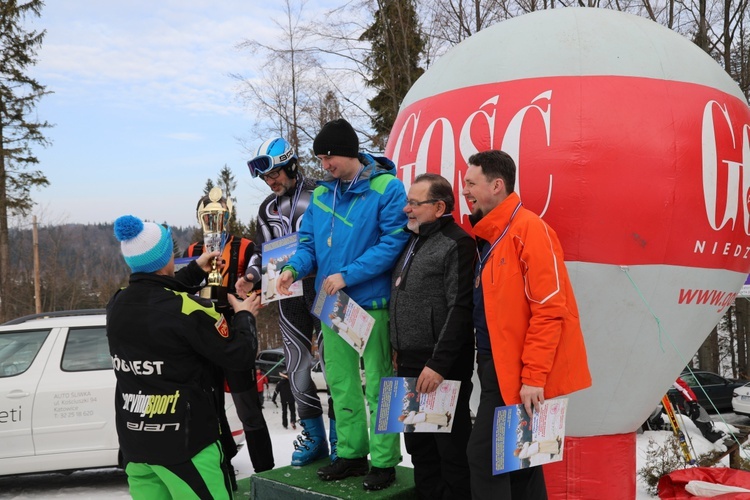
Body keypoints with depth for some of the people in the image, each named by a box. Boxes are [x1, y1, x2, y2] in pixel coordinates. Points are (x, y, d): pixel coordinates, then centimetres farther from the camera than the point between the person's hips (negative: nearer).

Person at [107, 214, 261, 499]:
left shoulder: (117, 305, 1)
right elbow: (239, 356, -11)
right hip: (182, 442, -7)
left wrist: (196, 271, 32)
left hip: (133, 441, 7)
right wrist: (244, 315, 6)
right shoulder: (187, 310, -19)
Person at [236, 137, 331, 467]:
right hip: (288, 292, 6)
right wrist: (251, 277, 0)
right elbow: (262, 251, 17)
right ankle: (313, 436, 20)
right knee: (296, 362, 7)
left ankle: (338, 437, 12)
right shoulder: (268, 208, 13)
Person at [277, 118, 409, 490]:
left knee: (377, 383, 2)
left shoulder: (386, 188, -11)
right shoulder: (321, 194, 9)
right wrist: (294, 268, -10)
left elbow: (393, 242, -17)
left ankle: (383, 460, 14)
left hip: (372, 302, -6)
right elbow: (309, 243, 12)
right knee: (340, 382, 14)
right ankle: (351, 453, 28)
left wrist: (347, 276, -21)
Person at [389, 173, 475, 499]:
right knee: (418, 445, 15)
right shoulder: (415, 241, 17)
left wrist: (438, 364, -21)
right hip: (409, 363, 9)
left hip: (440, 367, -9)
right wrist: (399, 349, 16)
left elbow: (459, 309, -18)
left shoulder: (456, 243, -11)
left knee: (451, 447, -1)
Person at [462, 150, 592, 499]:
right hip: (498, 367, 9)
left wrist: (533, 377, -21)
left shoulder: (528, 230, -15)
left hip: (519, 375, -9)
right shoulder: (488, 236, 13)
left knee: (485, 454, -7)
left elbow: (549, 310, -19)